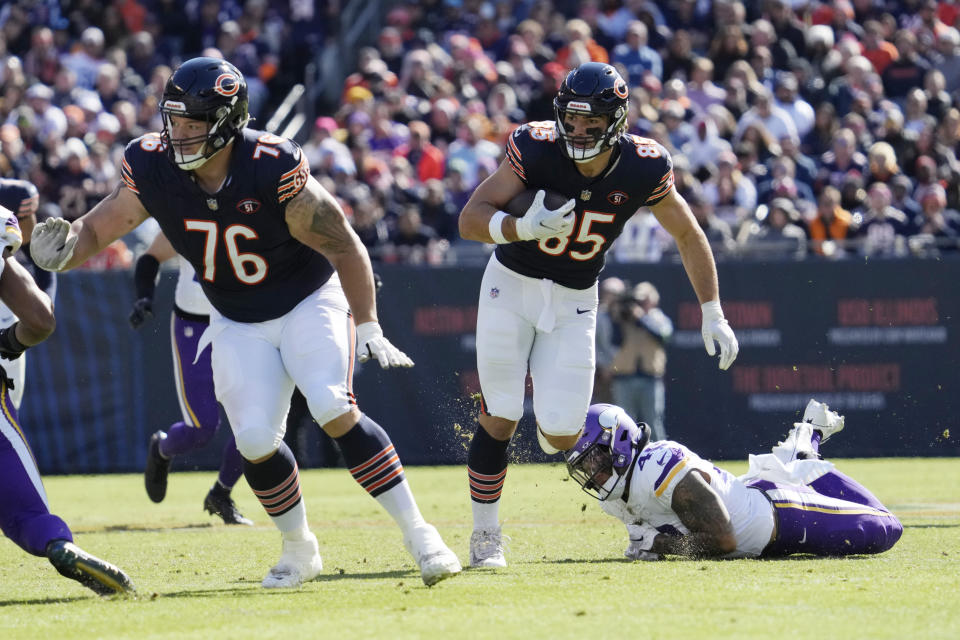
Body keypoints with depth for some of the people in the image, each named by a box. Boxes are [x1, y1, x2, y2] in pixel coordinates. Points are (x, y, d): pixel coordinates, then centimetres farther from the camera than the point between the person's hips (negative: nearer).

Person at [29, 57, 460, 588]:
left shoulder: (273, 170, -28)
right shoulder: (152, 169, -17)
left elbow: (345, 248, -18)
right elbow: (95, 229, -4)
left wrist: (368, 328, -19)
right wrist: (64, 249, -26)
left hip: (309, 302, -4)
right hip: (239, 325, 4)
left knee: (335, 411, -24)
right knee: (256, 442, -9)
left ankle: (417, 535, -15)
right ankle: (299, 551, 17)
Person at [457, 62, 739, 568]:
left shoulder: (643, 170, -15)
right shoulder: (536, 150, -21)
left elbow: (688, 235, 0)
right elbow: (471, 219, -22)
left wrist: (712, 313, 0)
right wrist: (525, 228, -41)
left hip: (573, 302, 2)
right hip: (512, 285, -1)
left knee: (561, 437, -7)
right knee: (499, 420, -4)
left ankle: (553, 416, 30)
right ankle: (485, 536, 12)